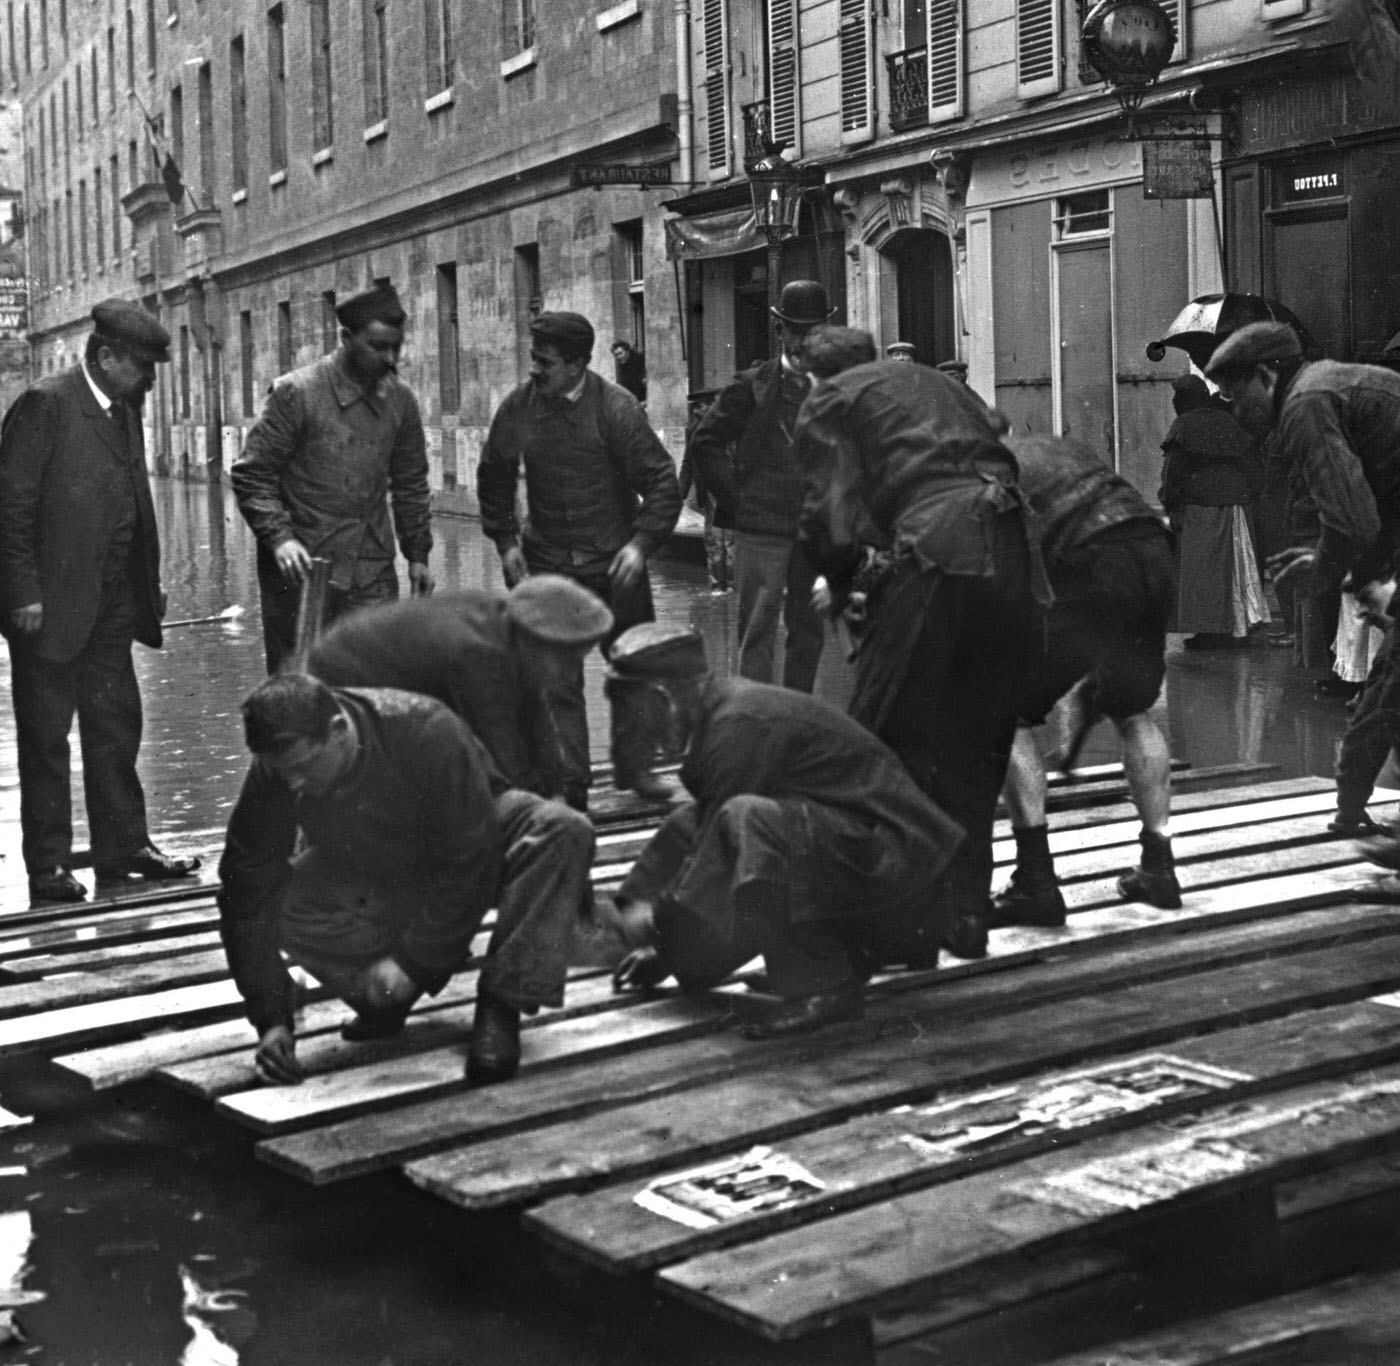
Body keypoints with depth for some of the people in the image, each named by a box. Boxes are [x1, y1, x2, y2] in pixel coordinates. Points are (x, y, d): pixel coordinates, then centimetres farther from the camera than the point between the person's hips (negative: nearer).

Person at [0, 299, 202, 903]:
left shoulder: (124, 409, 11)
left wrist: (149, 584, 13)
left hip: (113, 604, 8)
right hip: (53, 604, -8)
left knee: (117, 727, 12)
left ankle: (124, 849, 21)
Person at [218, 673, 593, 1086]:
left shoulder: (427, 732, -36)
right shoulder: (274, 770, -25)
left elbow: (469, 866, -30)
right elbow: (248, 893, -22)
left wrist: (412, 959, -30)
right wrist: (272, 1019, -27)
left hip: (478, 844, -3)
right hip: (369, 878, 3)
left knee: (563, 831, -33)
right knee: (277, 902, -25)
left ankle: (499, 1007, -26)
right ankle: (385, 997, -2)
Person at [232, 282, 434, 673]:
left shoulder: (400, 400, 5)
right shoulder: (296, 394, -9)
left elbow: (411, 483, 17)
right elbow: (250, 476, -7)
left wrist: (417, 553, 11)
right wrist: (279, 537, -20)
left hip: (373, 572, 4)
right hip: (302, 568, -4)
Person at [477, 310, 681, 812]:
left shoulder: (615, 408, -13)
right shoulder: (517, 408, -3)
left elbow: (661, 480, -11)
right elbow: (493, 478, 13)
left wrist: (641, 542, -21)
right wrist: (505, 540, 5)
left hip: (614, 564, -2)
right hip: (547, 565, 2)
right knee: (557, 682, -2)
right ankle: (569, 792, 4)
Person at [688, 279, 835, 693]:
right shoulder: (752, 386, 1)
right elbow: (706, 443, 3)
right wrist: (734, 497, -2)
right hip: (761, 527, -2)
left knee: (808, 628, 10)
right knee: (758, 627, -4)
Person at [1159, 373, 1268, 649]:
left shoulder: (1183, 426, -8)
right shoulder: (1228, 423, 10)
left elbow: (1173, 471, -12)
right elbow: (1248, 463, 10)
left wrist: (1171, 505, -7)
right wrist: (1244, 495, 14)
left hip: (1196, 505, -6)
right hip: (1231, 504, 6)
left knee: (1199, 567, 0)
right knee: (1233, 564, 12)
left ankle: (1206, 629, -1)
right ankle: (1238, 626, 15)